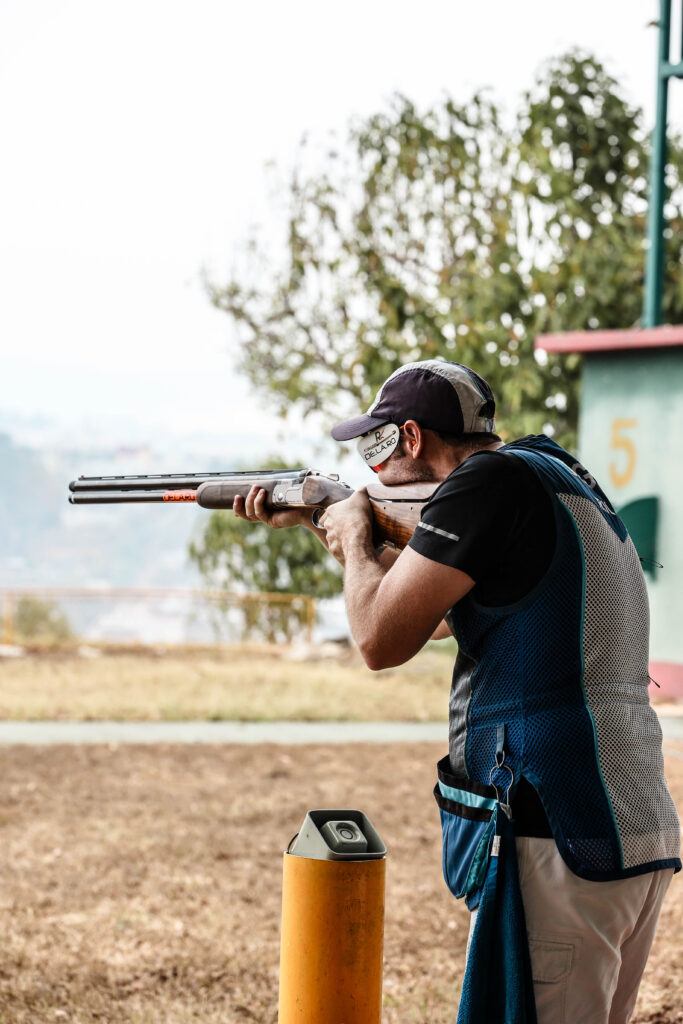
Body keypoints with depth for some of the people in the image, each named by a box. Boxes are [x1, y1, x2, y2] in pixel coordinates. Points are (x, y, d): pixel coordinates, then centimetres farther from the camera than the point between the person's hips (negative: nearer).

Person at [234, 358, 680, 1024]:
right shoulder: (559, 480, 20)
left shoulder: (490, 479, -10)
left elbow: (380, 638, -13)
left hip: (565, 843, -10)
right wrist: (315, 521, 35)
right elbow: (437, 612, 33)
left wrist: (355, 534, 6)